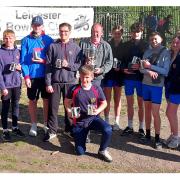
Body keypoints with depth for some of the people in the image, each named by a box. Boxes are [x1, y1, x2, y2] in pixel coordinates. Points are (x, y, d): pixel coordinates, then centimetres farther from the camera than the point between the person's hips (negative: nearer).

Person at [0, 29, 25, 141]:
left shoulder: (18, 51, 5)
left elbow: (22, 66, 14)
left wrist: (20, 67, -10)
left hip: (17, 84, 4)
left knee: (16, 106, 13)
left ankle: (15, 127, 25)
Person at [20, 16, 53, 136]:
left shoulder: (48, 40, 1)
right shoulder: (26, 40, 0)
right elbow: (23, 60, -1)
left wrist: (43, 61, -15)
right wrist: (26, 76, -9)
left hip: (45, 75, 0)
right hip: (32, 76, 0)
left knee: (47, 100, 8)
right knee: (32, 100, 9)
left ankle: (46, 124, 22)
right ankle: (34, 125, 23)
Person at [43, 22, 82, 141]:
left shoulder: (76, 47, 2)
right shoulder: (53, 46, 2)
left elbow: (80, 65, 1)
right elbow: (48, 66, 0)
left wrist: (69, 65, -17)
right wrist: (48, 83, -5)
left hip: (70, 82, 0)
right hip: (55, 82, 0)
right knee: (53, 107, 4)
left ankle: (69, 129, 25)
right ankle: (52, 131, 15)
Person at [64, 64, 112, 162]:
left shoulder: (97, 89, -8)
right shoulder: (74, 89, -9)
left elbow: (104, 103, 4)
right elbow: (67, 101, 7)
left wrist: (98, 110, -16)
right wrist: (69, 112, -11)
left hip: (93, 118, 0)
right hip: (79, 121, 0)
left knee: (107, 129, -32)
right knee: (80, 152, 1)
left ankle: (102, 151, -4)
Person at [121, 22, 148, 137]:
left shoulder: (145, 45, -2)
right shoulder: (126, 45, 7)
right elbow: (122, 60, 10)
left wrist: (140, 66, -20)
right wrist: (124, 69, -7)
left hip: (141, 78, -3)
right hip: (128, 77, 3)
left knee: (141, 104, 5)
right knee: (129, 103, 11)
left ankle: (141, 128, 16)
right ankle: (130, 127, 22)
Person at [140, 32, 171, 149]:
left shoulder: (166, 52, -6)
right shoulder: (147, 52, 5)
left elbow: (165, 71, -11)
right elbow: (141, 69, 1)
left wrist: (150, 66, -16)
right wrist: (149, 72, -20)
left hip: (157, 85, -4)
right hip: (146, 84, 4)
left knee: (155, 113, -4)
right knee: (147, 110, 12)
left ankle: (157, 138, 6)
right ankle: (148, 135, 23)